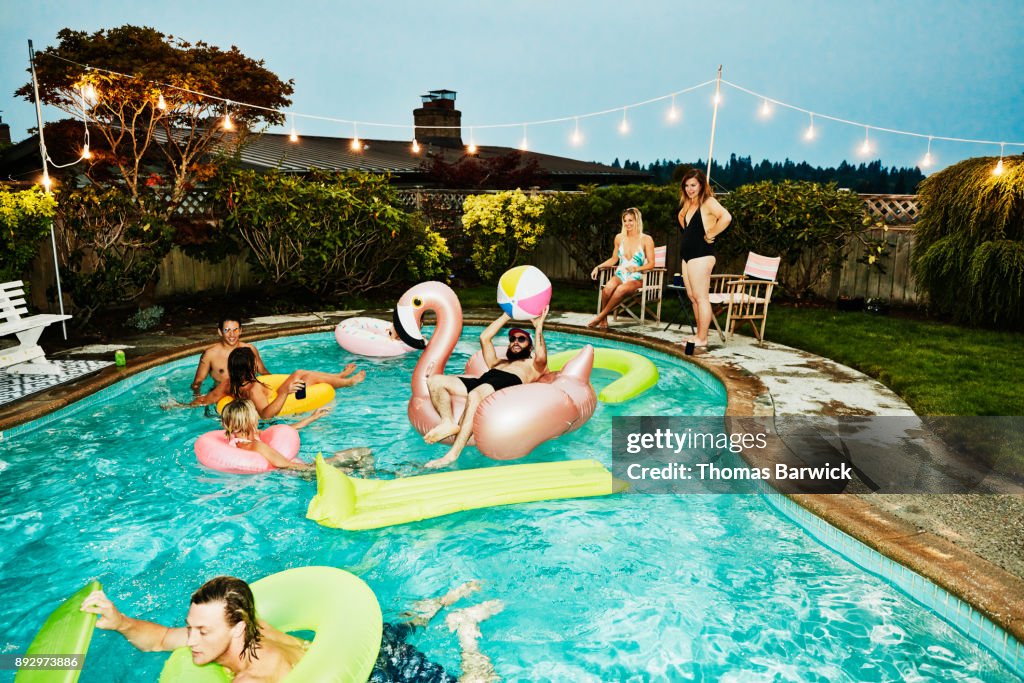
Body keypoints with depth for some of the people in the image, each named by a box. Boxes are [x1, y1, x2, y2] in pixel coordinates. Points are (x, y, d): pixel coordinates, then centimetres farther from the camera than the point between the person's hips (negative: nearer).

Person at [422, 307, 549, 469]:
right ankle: (449, 422, -31)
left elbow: (541, 357, 5)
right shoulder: (497, 363, 43)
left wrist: (539, 327, 16)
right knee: (434, 380, -15)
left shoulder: (534, 365, 29)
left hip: (510, 382, -6)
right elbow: (484, 338, 36)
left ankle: (453, 454, -43)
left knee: (475, 395, -41)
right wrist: (506, 316, 41)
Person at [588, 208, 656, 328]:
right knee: (608, 288, -34)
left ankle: (600, 317, -26)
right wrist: (598, 267, 6)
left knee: (621, 289, -38)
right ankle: (604, 320, -20)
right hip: (620, 275, 3)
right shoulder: (619, 238, 11)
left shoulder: (646, 239, -1)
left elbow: (651, 263, -3)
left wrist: (637, 268, -21)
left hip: (636, 278, -3)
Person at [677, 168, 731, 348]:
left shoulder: (708, 202, -9)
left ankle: (702, 339, -3)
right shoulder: (688, 204, 16)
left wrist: (710, 234, -16)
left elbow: (726, 217, -26)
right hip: (687, 255, 9)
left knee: (701, 298, -7)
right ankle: (699, 335, 20)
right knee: (692, 297, 12)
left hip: (701, 255, -9)